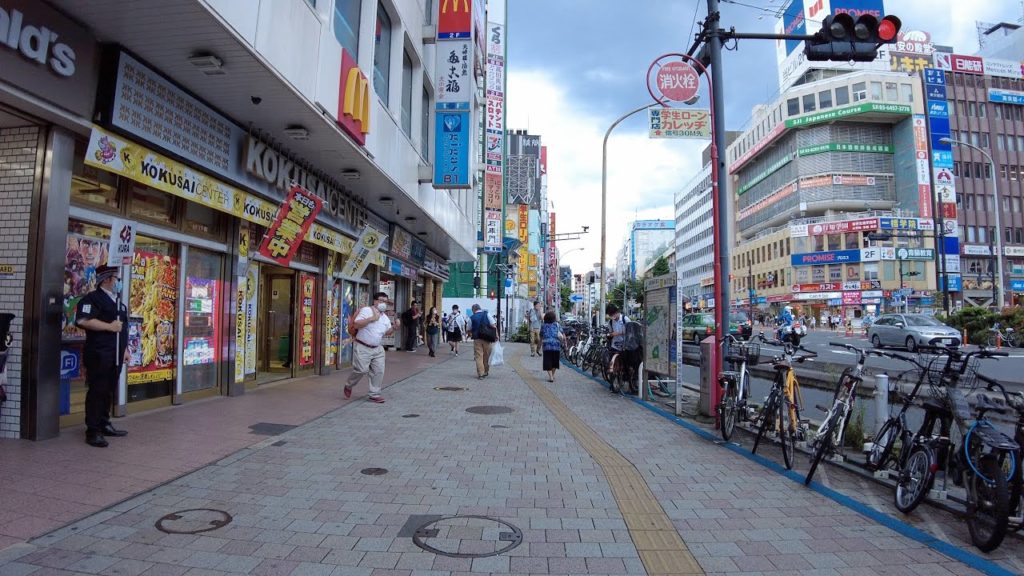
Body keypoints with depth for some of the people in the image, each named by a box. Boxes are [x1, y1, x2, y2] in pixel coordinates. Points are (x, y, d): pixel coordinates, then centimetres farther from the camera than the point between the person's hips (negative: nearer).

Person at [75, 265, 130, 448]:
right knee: (97, 392, -6)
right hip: (99, 355, -8)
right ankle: (93, 431, -2)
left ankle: (104, 424, 22)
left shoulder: (118, 302, 20)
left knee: (109, 391, 13)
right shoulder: (92, 298, -6)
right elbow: (83, 320, -21)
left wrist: (125, 349, 21)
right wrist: (109, 326, -17)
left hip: (115, 356, 8)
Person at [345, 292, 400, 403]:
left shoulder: (385, 317, 12)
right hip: (362, 348, -7)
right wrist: (372, 318, -25)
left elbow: (387, 332, 18)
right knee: (361, 370, -10)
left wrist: (394, 327, -2)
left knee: (379, 371, 1)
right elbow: (356, 324, -20)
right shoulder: (366, 310, -9)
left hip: (377, 349, 7)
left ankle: (374, 394, 13)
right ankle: (348, 386, 18)